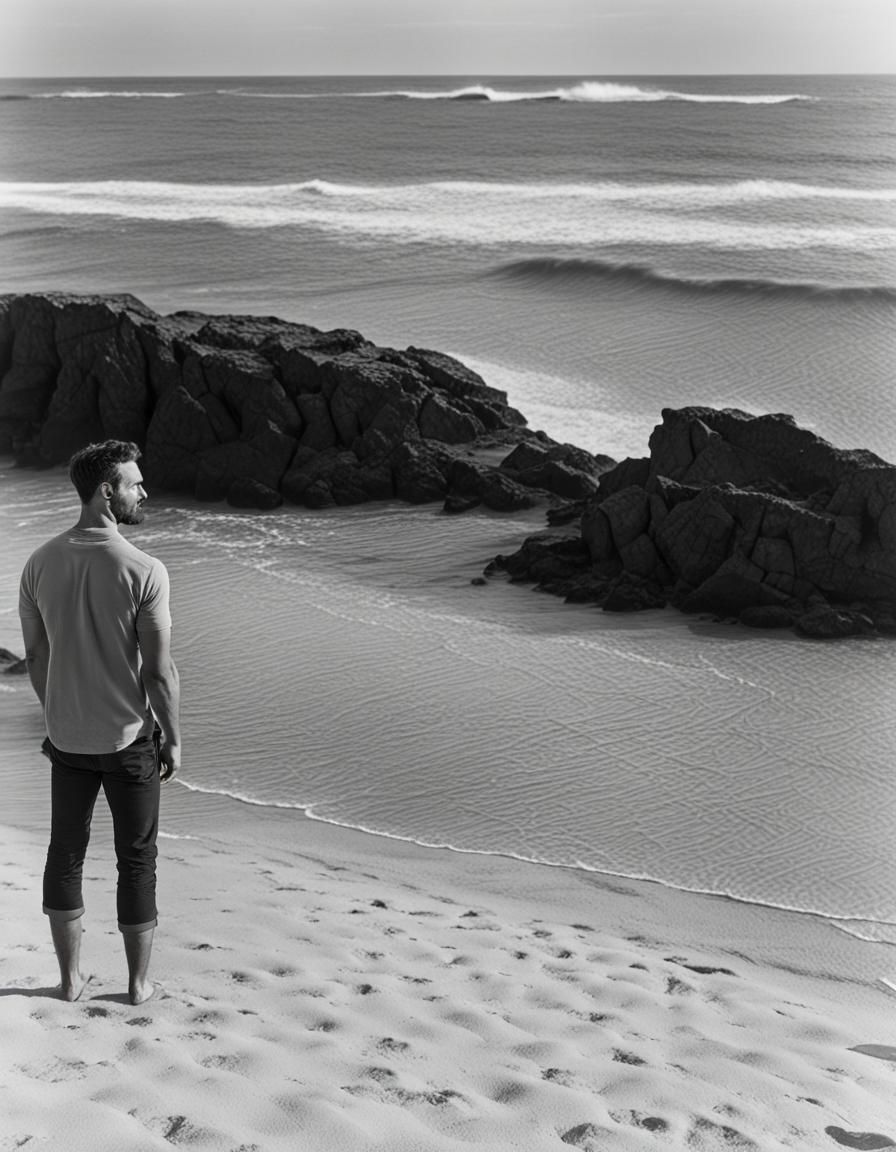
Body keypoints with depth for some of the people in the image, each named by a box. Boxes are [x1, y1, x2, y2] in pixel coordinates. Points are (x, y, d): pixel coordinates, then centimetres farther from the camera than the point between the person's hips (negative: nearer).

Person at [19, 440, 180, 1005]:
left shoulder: (40, 564, -4)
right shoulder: (144, 571, -20)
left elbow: (36, 655, 5)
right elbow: (159, 669, -18)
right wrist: (173, 738, -4)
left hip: (68, 739, 4)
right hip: (130, 739, -4)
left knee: (66, 853, 17)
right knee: (137, 860, 12)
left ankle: (72, 977, 29)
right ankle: (140, 982, 24)